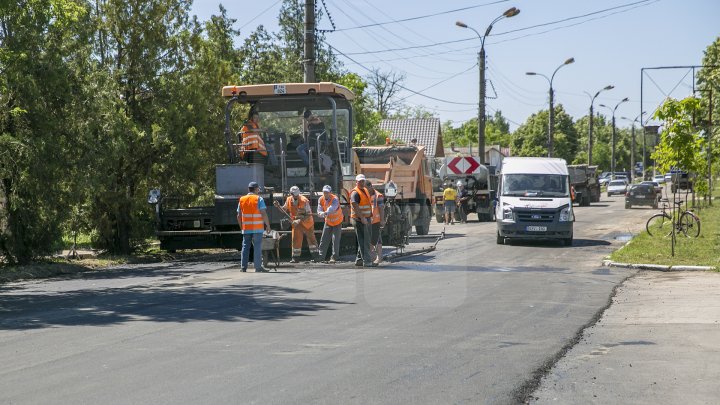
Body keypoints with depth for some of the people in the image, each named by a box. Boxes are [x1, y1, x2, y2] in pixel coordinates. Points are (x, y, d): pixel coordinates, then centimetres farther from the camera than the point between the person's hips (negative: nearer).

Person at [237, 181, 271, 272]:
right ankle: (258, 267, -3)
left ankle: (243, 266, 6)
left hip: (246, 228, 4)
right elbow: (264, 214, -11)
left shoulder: (241, 200, 8)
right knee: (257, 247, -1)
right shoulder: (259, 199, -5)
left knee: (245, 246, 8)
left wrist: (241, 226, 20)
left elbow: (239, 215, 10)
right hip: (257, 228, -4)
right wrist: (267, 225, -2)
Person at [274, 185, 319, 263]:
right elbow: (284, 210, 8)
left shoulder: (304, 201, -23)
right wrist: (279, 206, -12)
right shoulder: (289, 200, -9)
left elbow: (309, 215, -23)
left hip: (307, 222, -3)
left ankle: (315, 256, 15)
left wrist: (300, 220, -33)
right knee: (296, 239, -1)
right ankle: (295, 257, 7)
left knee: (311, 238, 6)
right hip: (296, 223, 4)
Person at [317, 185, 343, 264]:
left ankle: (334, 258, -2)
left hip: (337, 222, -4)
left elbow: (332, 208, -45)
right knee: (324, 240, 3)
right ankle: (321, 257, 10)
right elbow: (319, 211, -15)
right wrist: (322, 214, -40)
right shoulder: (321, 200, -10)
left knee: (335, 240, -9)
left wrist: (326, 212, -64)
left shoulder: (335, 199, -26)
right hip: (328, 222, 5)